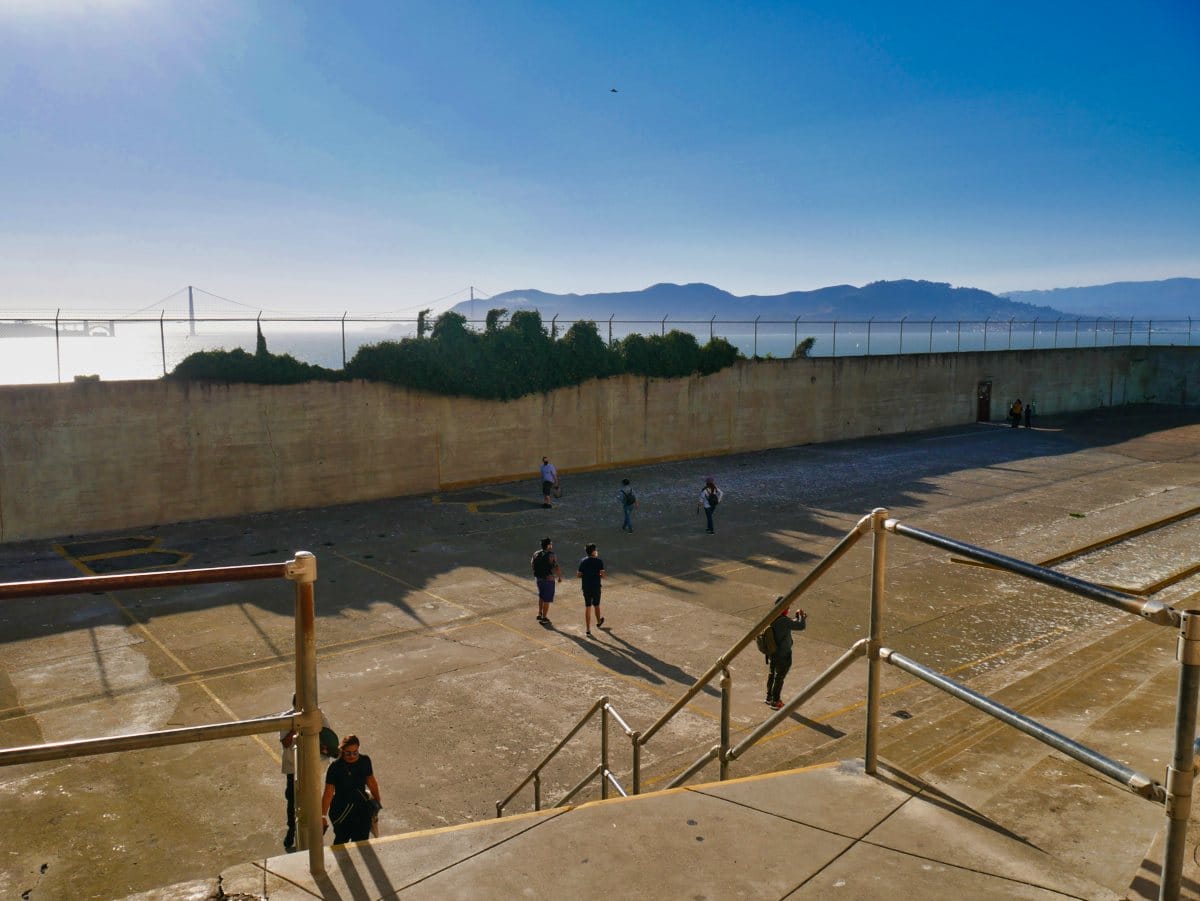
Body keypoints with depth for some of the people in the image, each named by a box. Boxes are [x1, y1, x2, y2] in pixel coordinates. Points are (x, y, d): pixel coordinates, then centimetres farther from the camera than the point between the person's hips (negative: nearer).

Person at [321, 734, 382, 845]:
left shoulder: (365, 761, -2)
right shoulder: (335, 767, -14)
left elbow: (371, 781, 12)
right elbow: (328, 792, -15)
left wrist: (378, 801, 20)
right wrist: (323, 815, -20)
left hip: (362, 808, 3)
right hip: (342, 810, -3)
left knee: (361, 843, 3)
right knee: (341, 841, 11)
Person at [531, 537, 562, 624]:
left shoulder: (536, 554, 0)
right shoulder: (551, 555, -19)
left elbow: (532, 564, 14)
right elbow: (556, 568, -20)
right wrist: (560, 577, -5)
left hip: (538, 578, 6)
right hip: (548, 579, -6)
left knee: (541, 596, 27)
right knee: (547, 599, 5)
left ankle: (540, 614, 28)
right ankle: (544, 619, 11)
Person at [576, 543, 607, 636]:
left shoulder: (583, 561, -3)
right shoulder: (599, 561, -11)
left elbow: (578, 575, -3)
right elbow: (603, 575, -15)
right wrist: (597, 575, 7)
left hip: (586, 588, 1)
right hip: (596, 587, -1)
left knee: (587, 607, 5)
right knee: (596, 605, 20)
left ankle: (588, 629, 1)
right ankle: (598, 622, 45)